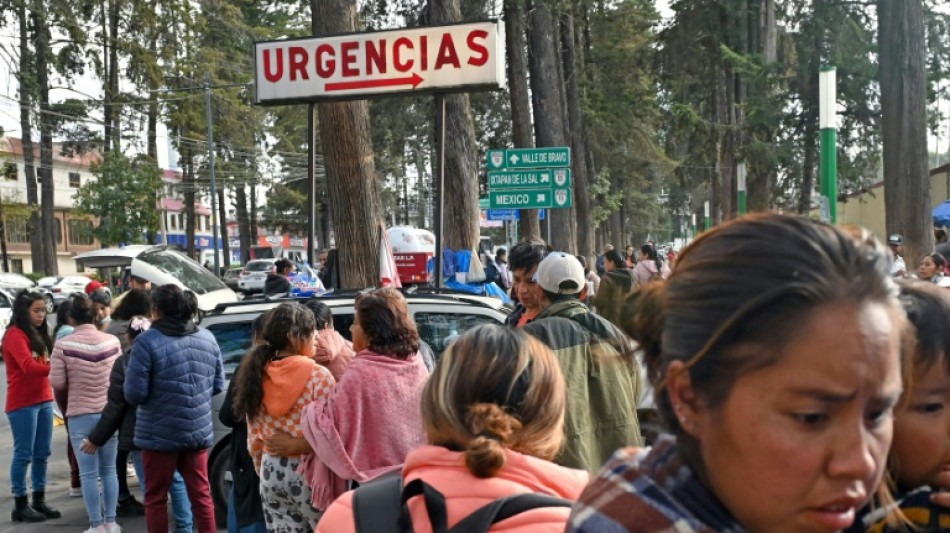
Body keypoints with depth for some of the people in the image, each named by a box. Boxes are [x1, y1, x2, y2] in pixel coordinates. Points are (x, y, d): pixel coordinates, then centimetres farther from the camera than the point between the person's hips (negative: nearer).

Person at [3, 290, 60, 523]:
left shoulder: (38, 333, 16)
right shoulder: (14, 335, -11)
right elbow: (28, 366, -24)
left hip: (43, 400, 8)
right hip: (22, 404, -8)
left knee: (43, 453, 10)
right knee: (24, 454, -3)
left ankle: (39, 500, 18)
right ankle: (20, 505, 3)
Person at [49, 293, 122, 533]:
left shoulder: (64, 345, -12)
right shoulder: (112, 342, -4)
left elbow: (57, 383, -8)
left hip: (80, 415, -3)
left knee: (89, 473, 5)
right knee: (109, 470, 14)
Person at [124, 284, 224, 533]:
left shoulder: (147, 342, -15)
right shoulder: (208, 339, 4)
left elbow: (134, 393, -16)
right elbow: (218, 386, 9)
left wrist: (158, 392, 5)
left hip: (160, 433, -5)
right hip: (199, 430, 5)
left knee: (156, 497, 10)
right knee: (201, 494, 13)